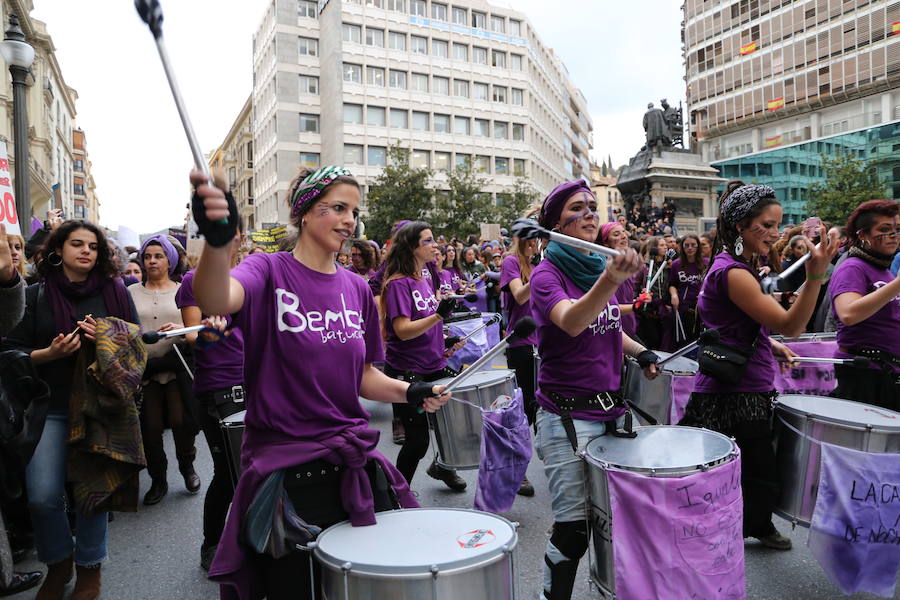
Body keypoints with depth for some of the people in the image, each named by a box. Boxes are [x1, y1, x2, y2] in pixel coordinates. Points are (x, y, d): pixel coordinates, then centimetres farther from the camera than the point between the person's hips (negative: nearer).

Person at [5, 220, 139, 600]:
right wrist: (50, 353, -15)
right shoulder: (35, 295, 4)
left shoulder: (114, 291, 4)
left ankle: (89, 567, 27)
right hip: (51, 407, 0)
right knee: (43, 496, -6)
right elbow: (13, 352, 3)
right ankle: (58, 563, 24)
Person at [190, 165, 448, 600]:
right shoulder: (269, 271, -9)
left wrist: (409, 392, -6)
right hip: (285, 470, -4)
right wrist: (217, 241, -52)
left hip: (355, 468, 5)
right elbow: (215, 302, -33)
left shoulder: (357, 289, 6)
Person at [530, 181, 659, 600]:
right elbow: (571, 322, -35)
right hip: (567, 416, -7)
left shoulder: (600, 265, 8)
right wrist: (610, 281, -51)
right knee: (574, 525, -1)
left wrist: (640, 352, 6)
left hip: (610, 408, 7)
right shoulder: (547, 273, -13)